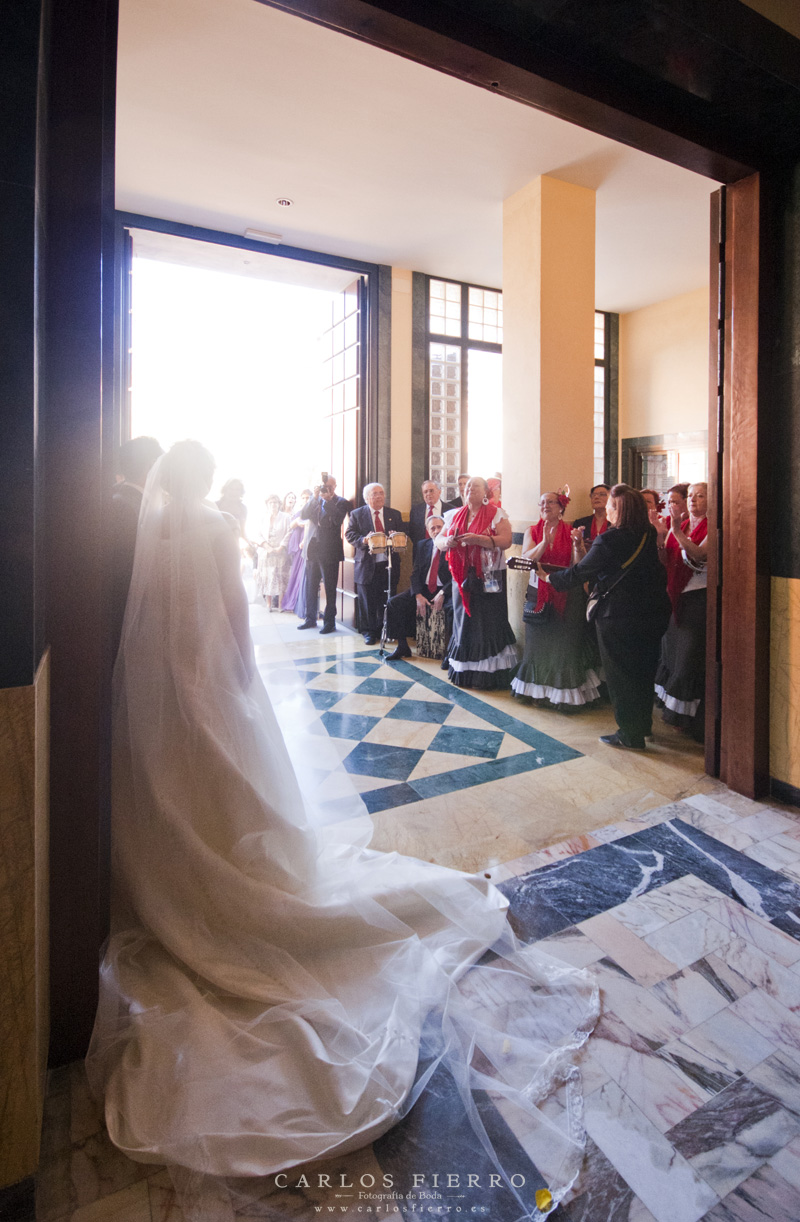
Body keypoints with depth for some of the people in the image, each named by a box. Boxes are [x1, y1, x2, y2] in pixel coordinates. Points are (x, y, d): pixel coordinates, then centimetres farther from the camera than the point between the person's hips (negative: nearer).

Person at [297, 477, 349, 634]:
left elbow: (338, 519, -18)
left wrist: (327, 500, -16)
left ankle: (329, 622, 9)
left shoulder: (341, 502, -1)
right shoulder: (315, 500, 12)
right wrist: (315, 497, -9)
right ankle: (310, 619, 24)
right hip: (313, 549, 5)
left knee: (329, 588, 1)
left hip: (329, 551, -5)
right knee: (310, 586, 11)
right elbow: (303, 515, -1)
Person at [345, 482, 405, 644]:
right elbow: (349, 534, 0)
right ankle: (369, 633, 14)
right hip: (367, 564, -1)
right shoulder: (357, 514, 7)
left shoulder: (395, 514, 13)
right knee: (367, 602, 2)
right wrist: (363, 540, -18)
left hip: (389, 564, 2)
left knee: (387, 601, 4)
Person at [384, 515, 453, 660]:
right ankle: (402, 647, -5)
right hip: (424, 589, 5)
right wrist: (418, 595, -9)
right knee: (394, 602, -12)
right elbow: (415, 572, 6)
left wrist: (442, 593, -20)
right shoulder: (422, 545, 11)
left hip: (446, 591, -4)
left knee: (453, 608, -36)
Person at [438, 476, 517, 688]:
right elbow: (439, 540, 12)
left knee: (488, 624, -5)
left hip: (489, 579, -4)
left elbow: (506, 541, -12)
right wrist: (447, 541, -12)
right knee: (464, 622, 5)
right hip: (462, 577, 4)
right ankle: (463, 670, 14)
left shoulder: (497, 514, 1)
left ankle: (489, 673, 2)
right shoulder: (456, 516, 15)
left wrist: (478, 539, -24)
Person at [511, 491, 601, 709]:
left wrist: (578, 544, -27)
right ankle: (537, 689, 24)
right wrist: (544, 542, -24)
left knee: (565, 644, 2)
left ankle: (566, 694, 12)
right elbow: (526, 559, -11)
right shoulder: (532, 532, 3)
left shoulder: (571, 531, -1)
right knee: (539, 642, 10)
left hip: (567, 595, -1)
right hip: (539, 593, 2)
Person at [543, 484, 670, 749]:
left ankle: (630, 735, 16)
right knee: (643, 672, 21)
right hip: (652, 614, 7)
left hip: (618, 617, -7)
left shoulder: (608, 541, -21)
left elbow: (579, 573, -14)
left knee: (620, 676, 7)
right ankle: (644, 725, 36)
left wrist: (548, 577, 1)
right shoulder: (648, 534, 1)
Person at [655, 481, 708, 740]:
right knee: (671, 653, 12)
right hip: (676, 596, 7)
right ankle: (674, 711, 25)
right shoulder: (678, 525, 13)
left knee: (691, 657, -4)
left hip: (698, 598, -6)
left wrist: (678, 532, -32)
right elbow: (665, 561, 5)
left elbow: (699, 555, -23)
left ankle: (694, 719, 8)